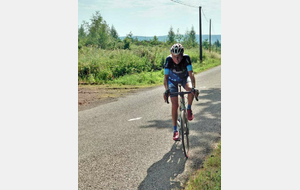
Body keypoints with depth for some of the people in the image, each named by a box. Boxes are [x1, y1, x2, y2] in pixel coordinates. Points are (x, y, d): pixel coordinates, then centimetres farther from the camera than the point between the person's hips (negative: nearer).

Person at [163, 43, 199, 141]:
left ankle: (189, 109, -8)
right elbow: (166, 76, -35)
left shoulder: (186, 58, -31)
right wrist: (166, 90, -50)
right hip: (173, 80, 0)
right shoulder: (169, 60, -31)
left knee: (190, 89, -35)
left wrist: (193, 87, -51)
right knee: (175, 105, -7)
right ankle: (175, 130, 4)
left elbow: (191, 73, -37)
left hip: (184, 78, 0)